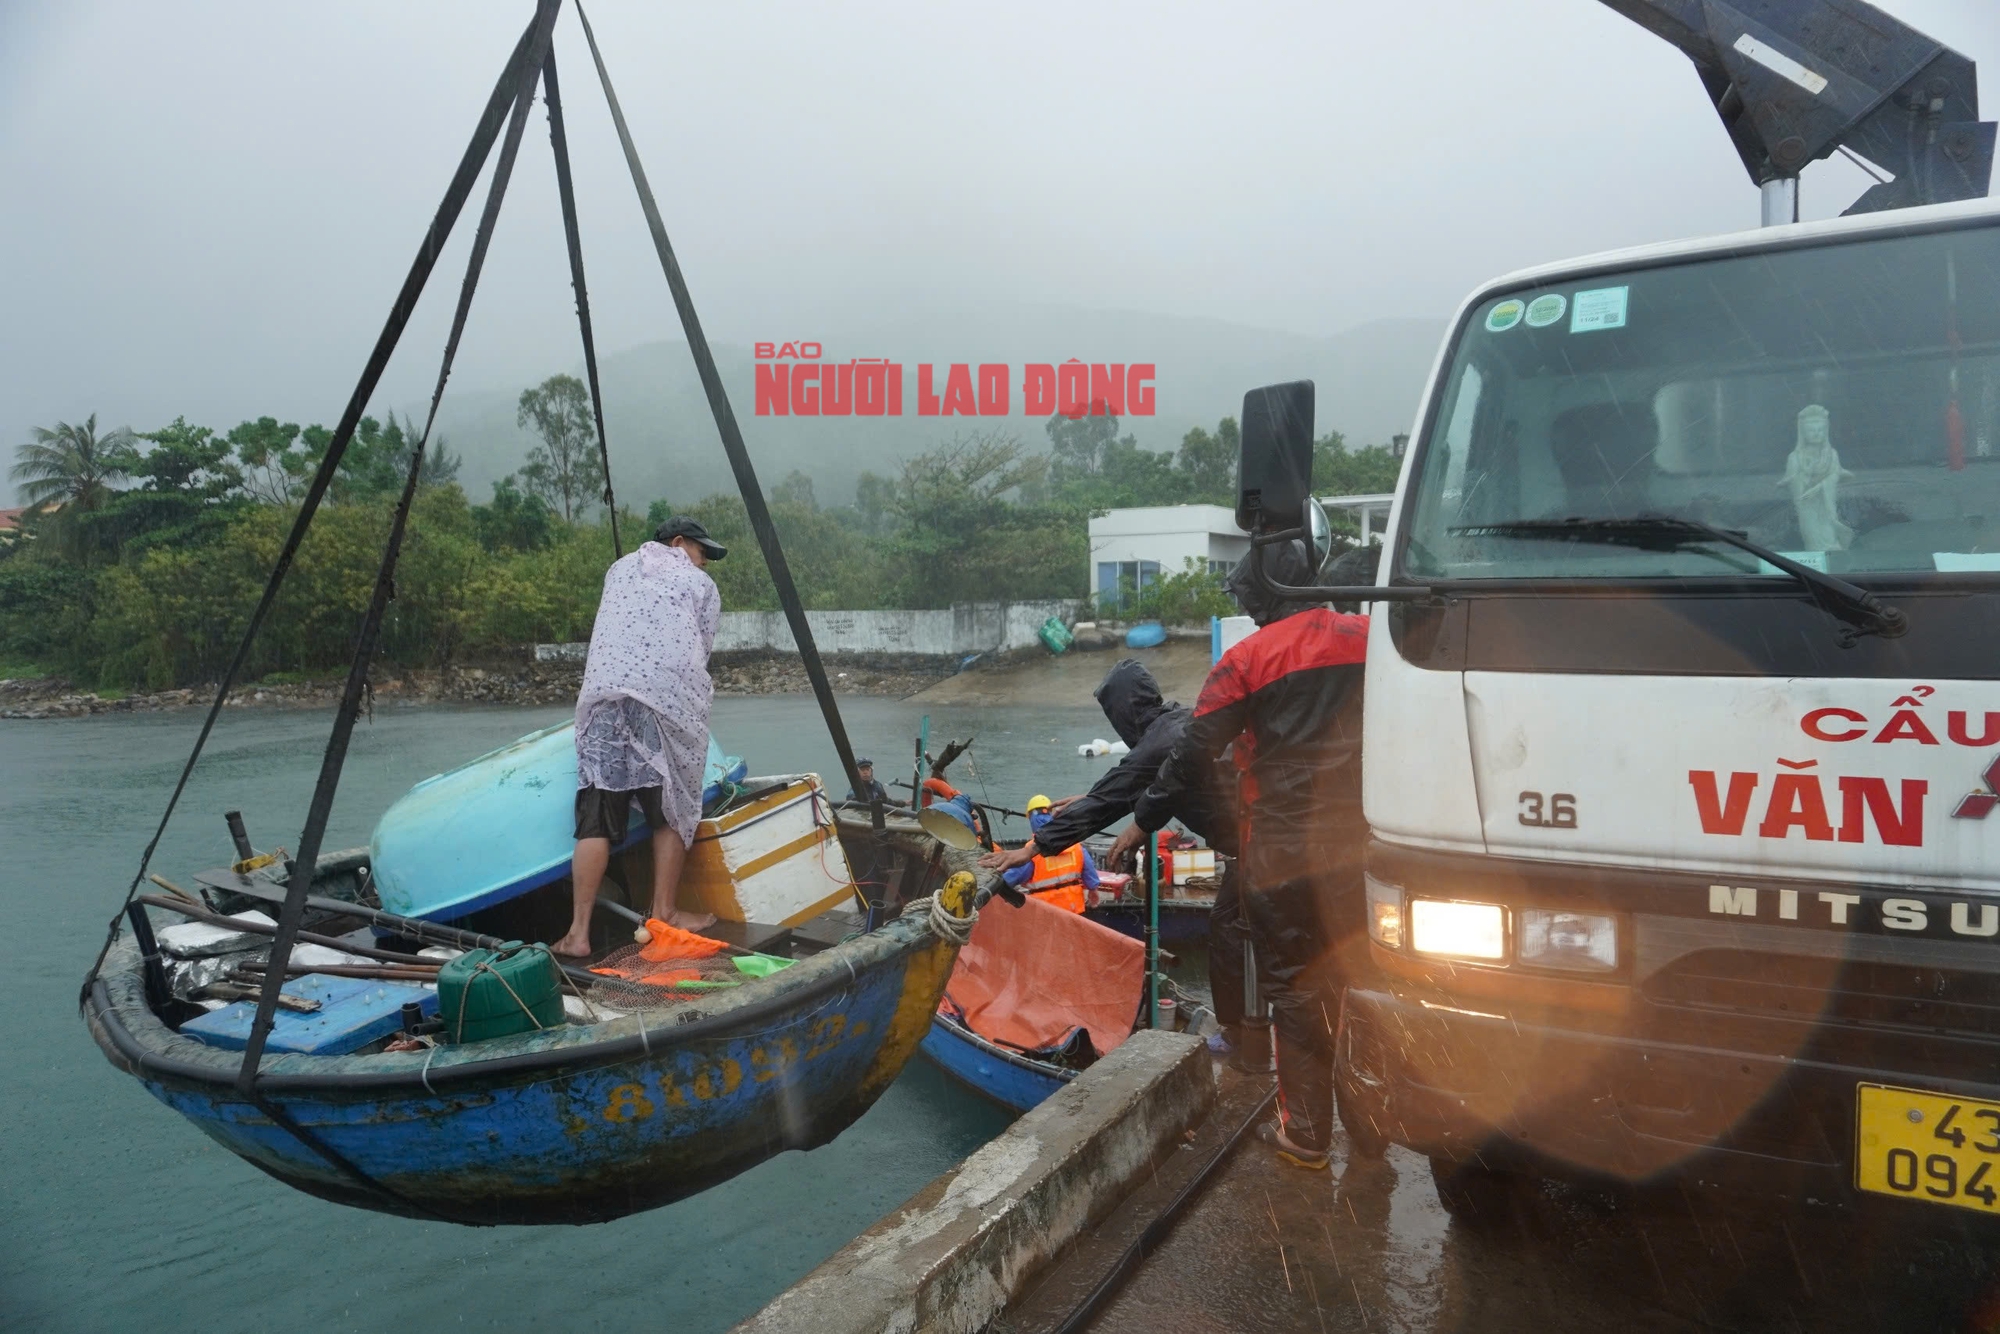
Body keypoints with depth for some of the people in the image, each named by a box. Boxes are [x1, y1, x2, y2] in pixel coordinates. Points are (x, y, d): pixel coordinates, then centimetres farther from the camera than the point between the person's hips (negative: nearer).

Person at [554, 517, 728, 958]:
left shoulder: (619, 569, 28)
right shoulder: (702, 586, 17)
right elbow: (701, 651, 14)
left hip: (604, 695, 3)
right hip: (670, 702, -2)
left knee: (596, 817, -1)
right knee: (672, 810, 11)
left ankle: (578, 933, -4)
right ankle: (664, 916, 15)